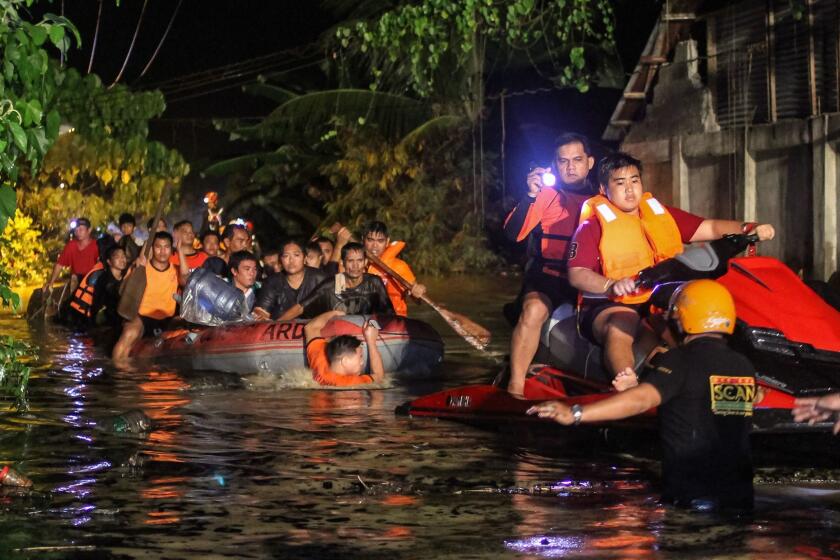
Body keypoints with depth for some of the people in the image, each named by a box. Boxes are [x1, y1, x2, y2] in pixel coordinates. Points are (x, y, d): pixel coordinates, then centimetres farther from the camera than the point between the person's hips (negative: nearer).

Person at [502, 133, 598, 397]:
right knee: (534, 309, -34)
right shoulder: (546, 195, 3)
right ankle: (515, 386, -30)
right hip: (547, 276, -2)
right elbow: (513, 234, -10)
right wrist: (530, 196, -24)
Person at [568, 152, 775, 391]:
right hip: (610, 306, -5)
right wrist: (611, 286, -28)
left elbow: (708, 228, 12)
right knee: (619, 329, -37)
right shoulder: (593, 226, 2)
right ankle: (629, 388, -53)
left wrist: (748, 228, -5)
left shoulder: (662, 214, 18)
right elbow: (577, 274, -9)